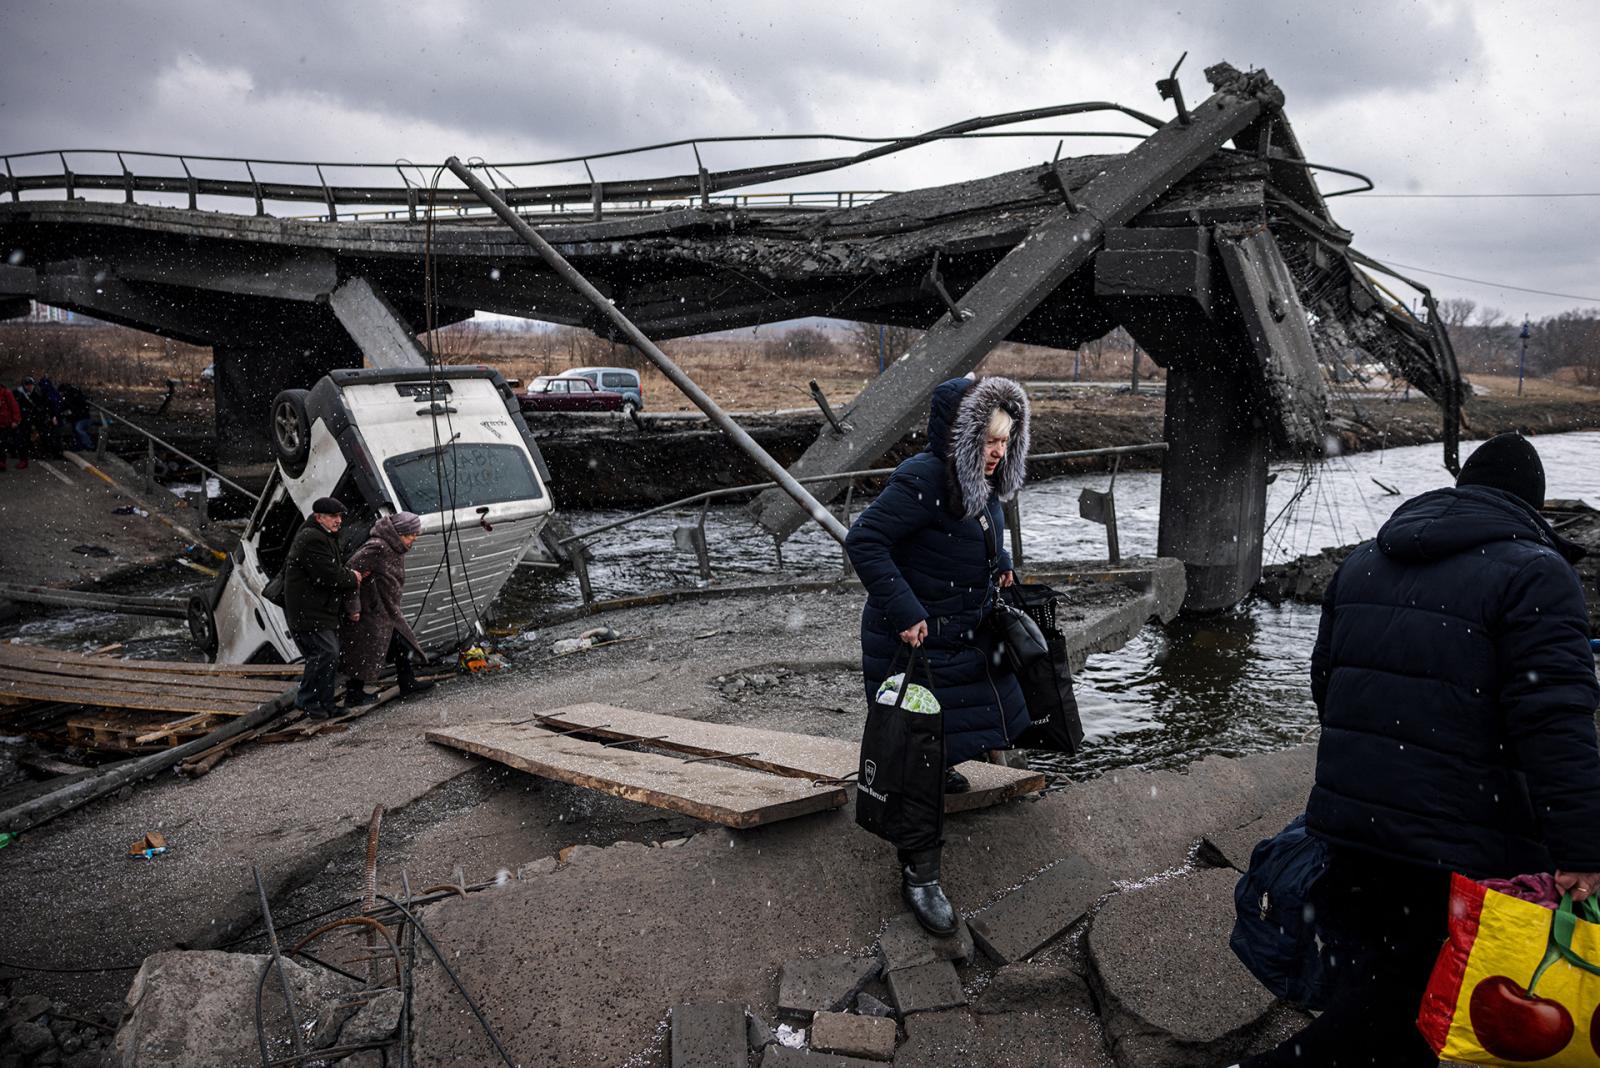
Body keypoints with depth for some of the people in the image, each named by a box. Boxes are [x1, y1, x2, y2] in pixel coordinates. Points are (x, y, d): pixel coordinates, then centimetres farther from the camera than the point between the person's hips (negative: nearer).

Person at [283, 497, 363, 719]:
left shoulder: (325, 537, 19)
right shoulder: (312, 540, -17)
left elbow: (334, 569, 26)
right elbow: (328, 576, -22)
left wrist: (349, 575, 4)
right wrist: (352, 579, -6)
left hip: (322, 610, 11)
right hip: (308, 612, -11)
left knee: (330, 655, 11)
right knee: (326, 653, -16)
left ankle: (325, 704, 18)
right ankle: (308, 701, -4)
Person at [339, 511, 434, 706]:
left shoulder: (395, 548, 7)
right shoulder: (377, 547, -24)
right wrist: (353, 607, -23)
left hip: (388, 611, 10)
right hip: (370, 612, -10)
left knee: (401, 644, 16)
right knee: (366, 653, 0)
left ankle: (408, 683, 28)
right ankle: (353, 694, 12)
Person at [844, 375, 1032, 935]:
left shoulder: (983, 484, 4)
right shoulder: (922, 480, -25)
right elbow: (864, 541, -28)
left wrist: (999, 563, 9)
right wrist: (904, 612, -31)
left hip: (967, 632, 9)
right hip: (913, 639, -9)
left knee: (982, 715, 26)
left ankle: (939, 765, 57)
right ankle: (919, 875, 8)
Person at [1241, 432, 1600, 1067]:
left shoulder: (1362, 563, 13)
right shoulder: (1535, 573, -8)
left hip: (1346, 821, 7)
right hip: (1460, 851, -6)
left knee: (1371, 990, 19)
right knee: (1404, 1012, 2)